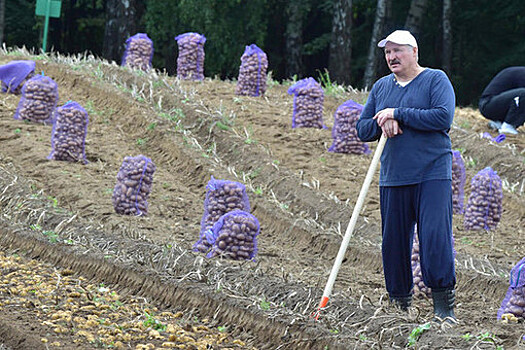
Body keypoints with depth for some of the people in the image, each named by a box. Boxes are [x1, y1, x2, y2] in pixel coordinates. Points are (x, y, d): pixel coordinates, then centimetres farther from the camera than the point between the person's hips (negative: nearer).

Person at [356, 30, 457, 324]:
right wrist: (382, 123, -8)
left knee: (435, 237, -15)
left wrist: (398, 114, -13)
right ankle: (400, 307, 16)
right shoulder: (381, 87, 16)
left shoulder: (436, 80, 0)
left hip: (432, 175, -5)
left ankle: (444, 307, -8)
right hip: (392, 178, 5)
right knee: (393, 242, 4)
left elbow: (443, 117, -15)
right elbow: (362, 129, 14)